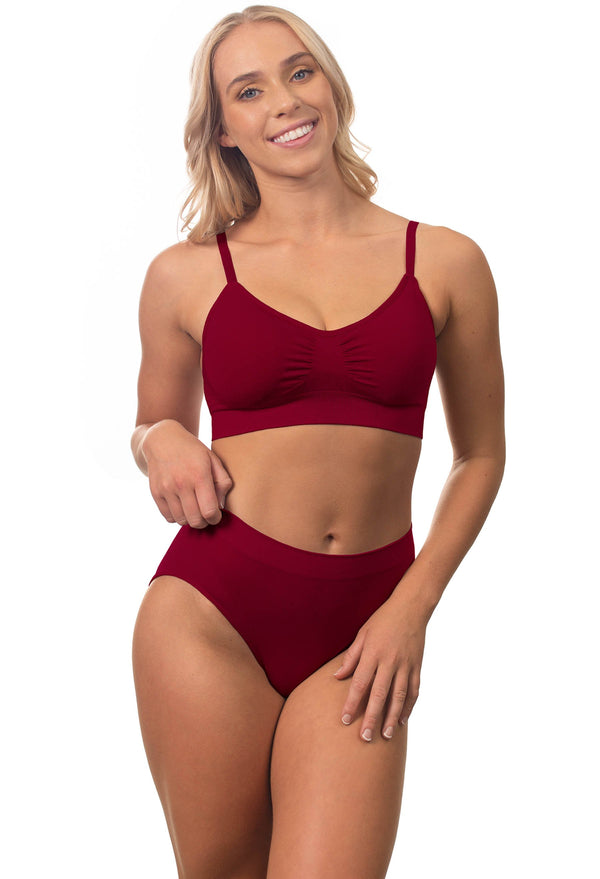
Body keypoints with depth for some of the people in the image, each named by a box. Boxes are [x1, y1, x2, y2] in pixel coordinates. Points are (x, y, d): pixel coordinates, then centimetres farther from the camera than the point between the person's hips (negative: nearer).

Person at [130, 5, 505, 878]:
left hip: (361, 627, 0)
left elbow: (481, 454, 10)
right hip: (211, 609, 0)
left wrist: (412, 609, 0)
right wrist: (162, 441, -5)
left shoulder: (445, 263, 3)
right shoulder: (185, 275, 3)